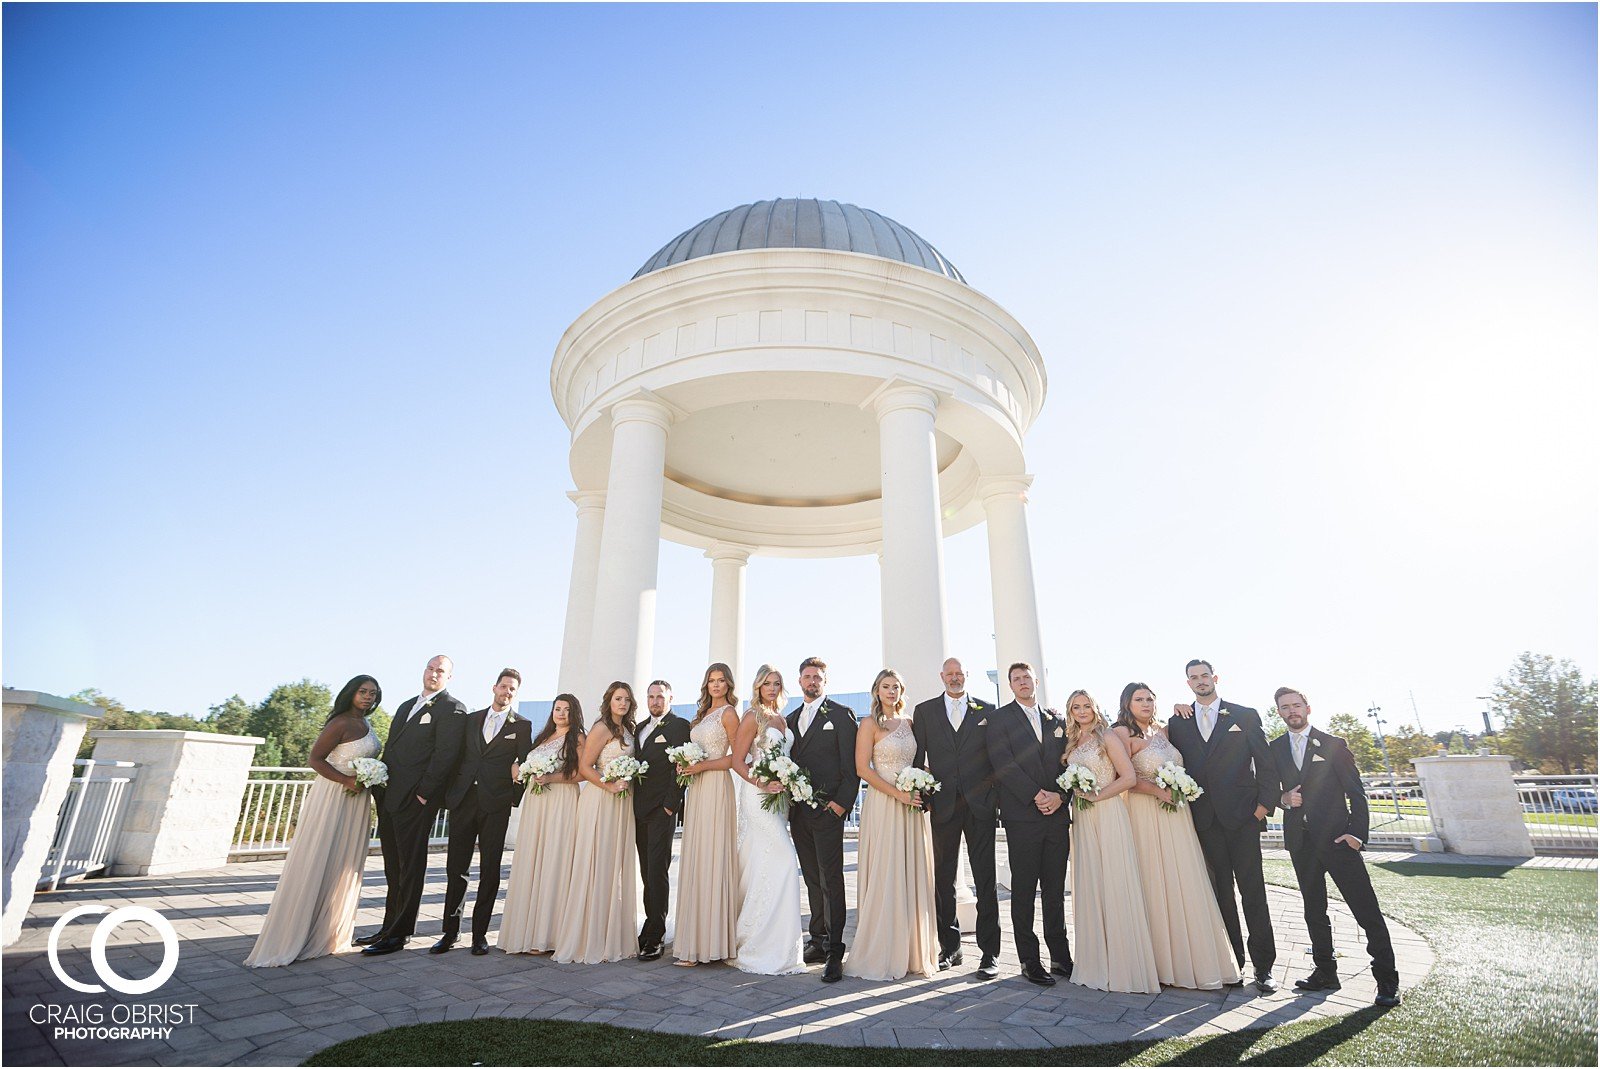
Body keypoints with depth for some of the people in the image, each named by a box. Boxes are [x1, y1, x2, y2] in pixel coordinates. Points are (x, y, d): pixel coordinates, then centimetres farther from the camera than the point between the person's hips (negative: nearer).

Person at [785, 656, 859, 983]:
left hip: (827, 808, -6)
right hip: (798, 810, 6)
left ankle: (835, 951, 1)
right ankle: (818, 940, 23)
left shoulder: (841, 714, -2)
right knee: (812, 879, 13)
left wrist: (842, 802, -13)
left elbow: (851, 763, -6)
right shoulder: (791, 719, 16)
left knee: (831, 879, -5)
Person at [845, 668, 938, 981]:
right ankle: (880, 954, 9)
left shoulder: (909, 722, 12)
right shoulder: (870, 724, -5)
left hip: (912, 807, 6)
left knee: (912, 876, 9)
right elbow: (862, 769, -11)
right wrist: (898, 794, -16)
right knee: (884, 878, -2)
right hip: (883, 806, -6)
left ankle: (912, 951, 21)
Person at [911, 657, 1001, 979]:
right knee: (944, 881, 10)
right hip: (943, 805, 1)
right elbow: (917, 758, 5)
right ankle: (950, 947, 23)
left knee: (985, 881, 3)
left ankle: (990, 952, 13)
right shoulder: (924, 711, 7)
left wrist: (997, 798, -2)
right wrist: (923, 797, -2)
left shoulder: (987, 710, 7)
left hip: (981, 805, -1)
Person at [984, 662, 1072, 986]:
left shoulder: (1056, 719, 15)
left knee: (1056, 890, 10)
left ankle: (1060, 956, 20)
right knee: (1024, 890, 2)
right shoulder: (1000, 718, 1)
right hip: (1022, 816, -4)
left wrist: (1059, 796, -6)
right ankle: (1030, 961, 10)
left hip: (1057, 814, 4)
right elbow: (1003, 764, -9)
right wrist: (1036, 796, -14)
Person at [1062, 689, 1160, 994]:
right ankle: (1098, 963, 16)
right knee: (1090, 889, 7)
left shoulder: (1107, 736, -4)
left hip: (1109, 816, -5)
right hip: (1083, 820, 6)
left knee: (1117, 887, -3)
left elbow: (1129, 777, -11)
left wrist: (1095, 796, -12)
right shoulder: (1071, 744, 13)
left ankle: (1130, 966, 6)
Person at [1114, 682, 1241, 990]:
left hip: (1176, 815, 6)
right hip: (1145, 816, -6)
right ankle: (1165, 962, 13)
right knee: (1156, 886, 0)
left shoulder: (1162, 730, 12)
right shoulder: (1122, 733, -7)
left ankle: (1199, 960, 20)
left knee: (1187, 884, 9)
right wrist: (1157, 791, -19)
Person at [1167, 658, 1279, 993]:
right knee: (1221, 892, 9)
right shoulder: (1178, 721, 8)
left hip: (1242, 815, -2)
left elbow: (1266, 763, 2)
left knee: (1253, 892, 0)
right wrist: (1184, 812, 0)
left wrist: (1265, 804, -6)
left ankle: (1263, 966, 10)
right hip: (1203, 820, 2)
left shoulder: (1245, 716, 4)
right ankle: (1233, 961, 18)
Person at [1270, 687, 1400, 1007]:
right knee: (1314, 912, 12)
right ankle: (1325, 973, 23)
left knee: (1367, 909, -2)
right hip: (1300, 841, 3)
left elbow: (1356, 791, -2)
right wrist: (1284, 799, -8)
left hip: (1336, 837, -3)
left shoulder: (1333, 744, 0)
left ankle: (1387, 978, 10)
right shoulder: (1274, 749, 8)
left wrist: (1357, 832, -12)